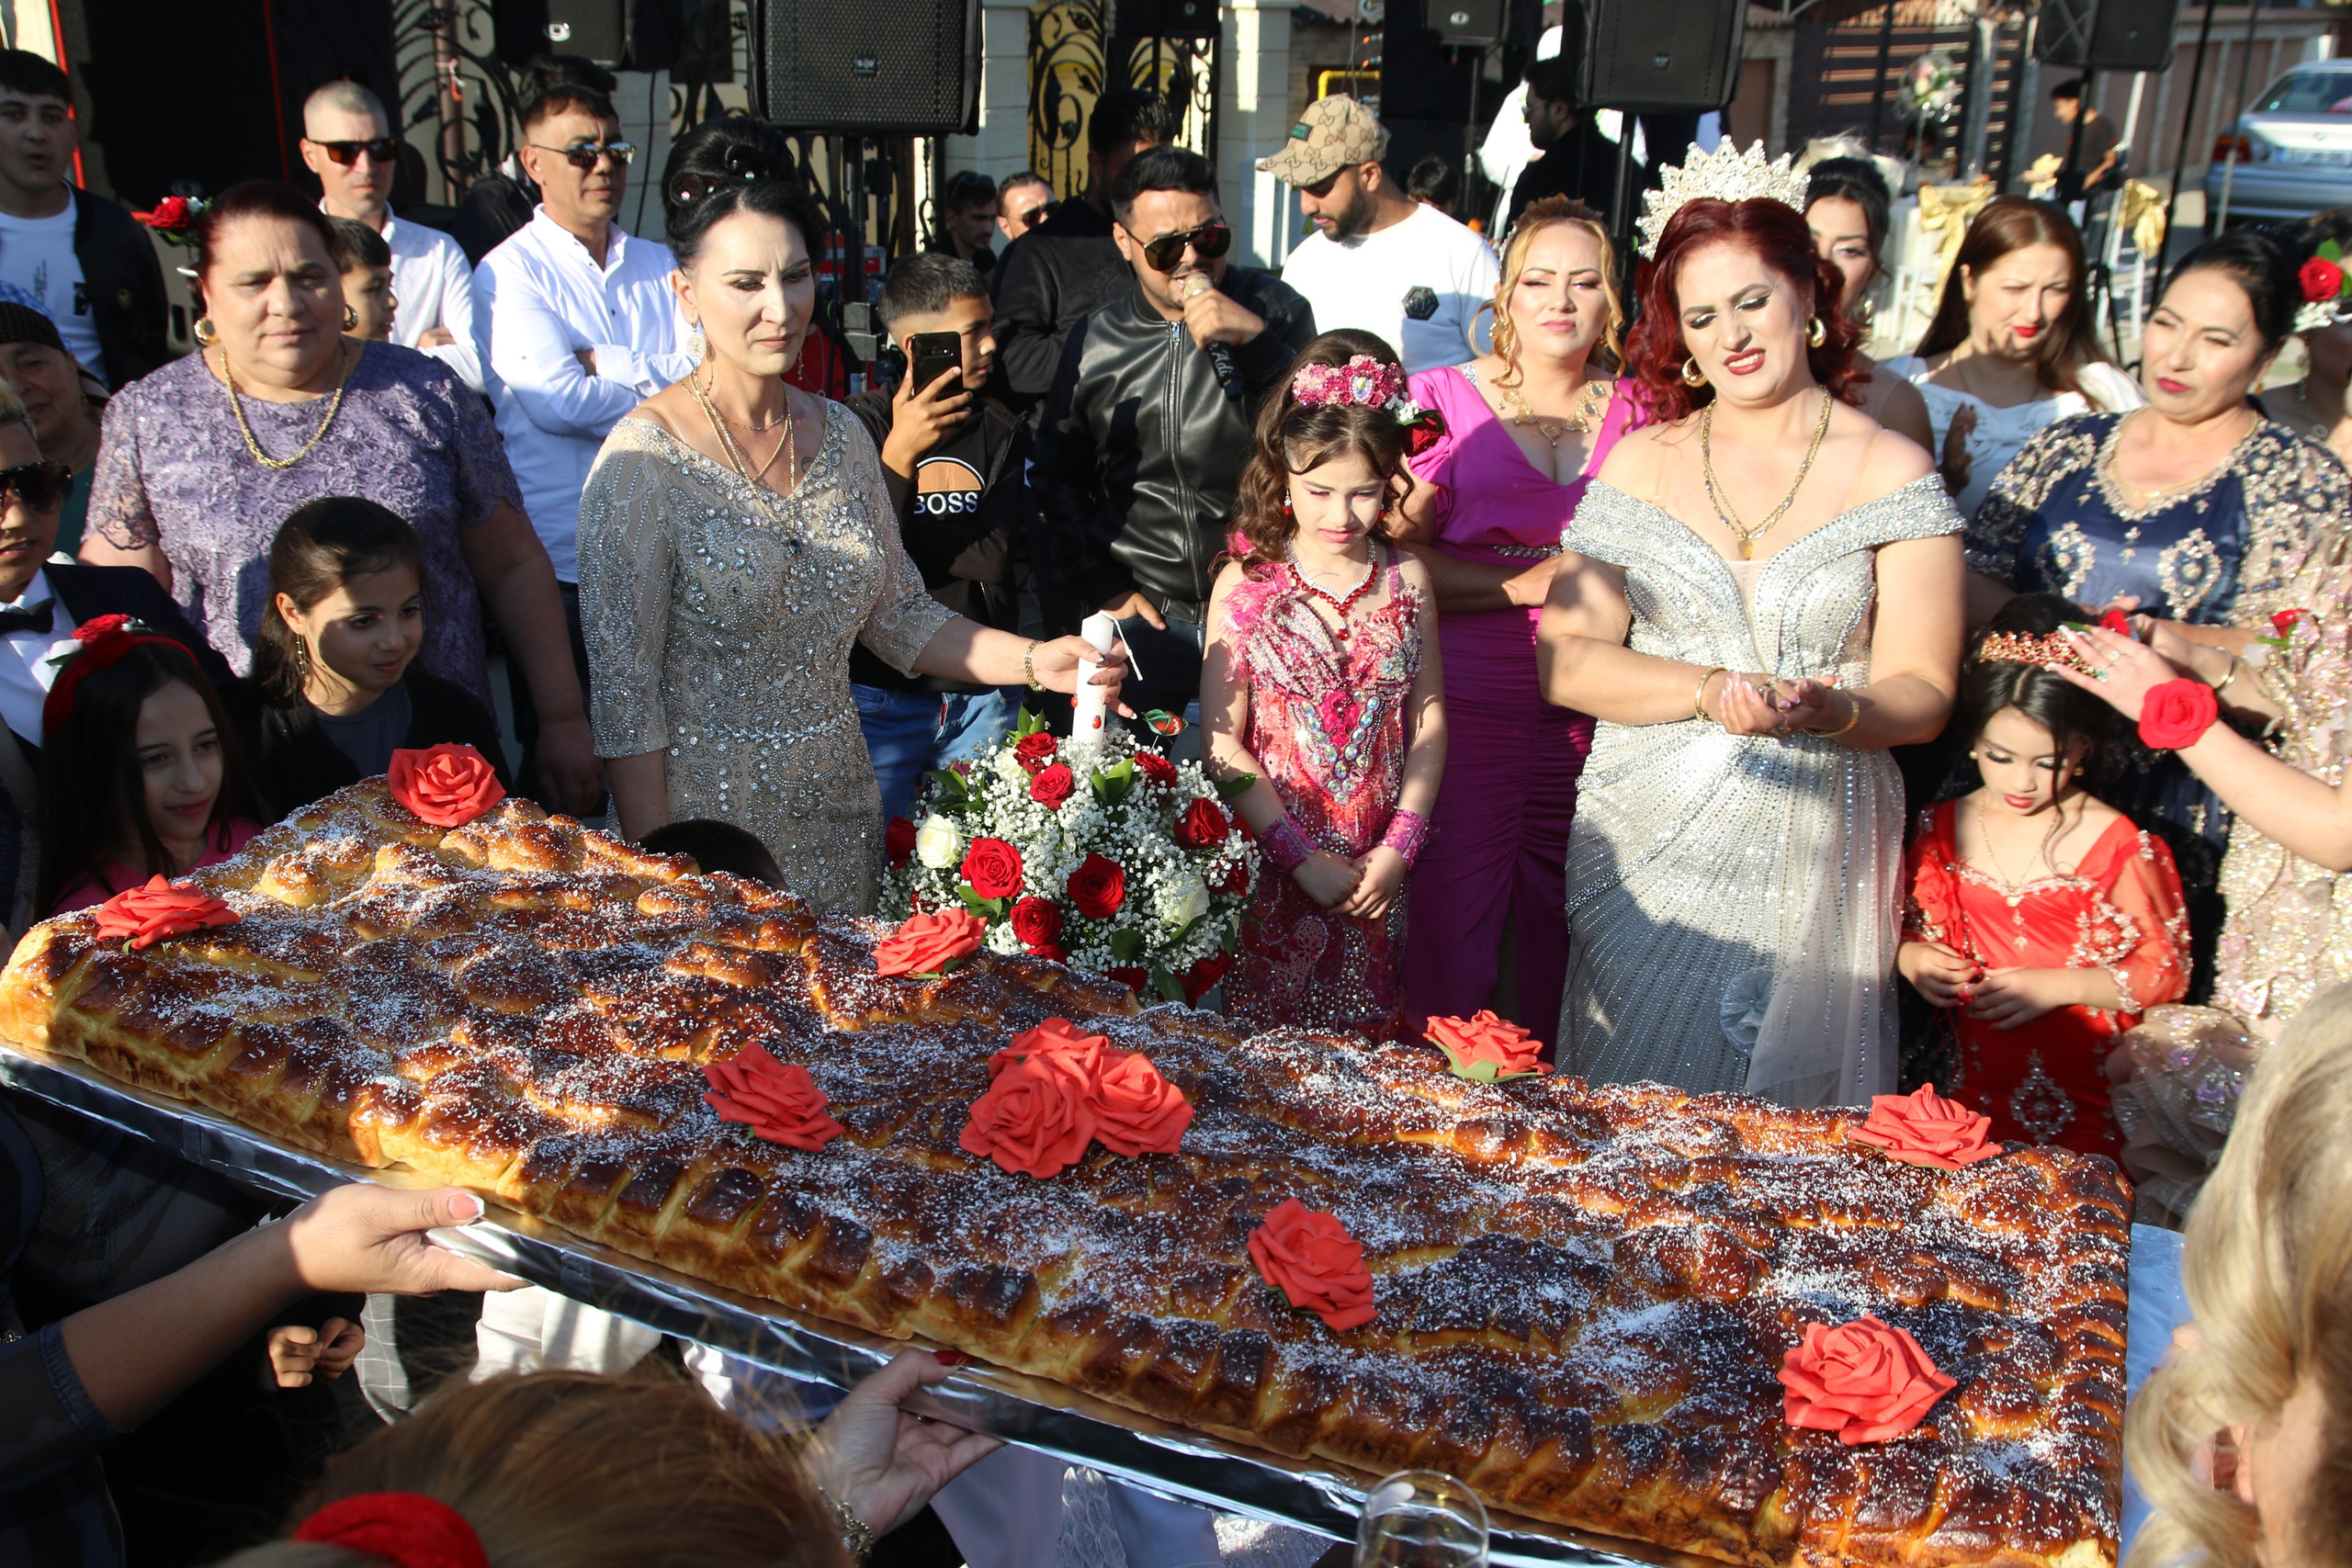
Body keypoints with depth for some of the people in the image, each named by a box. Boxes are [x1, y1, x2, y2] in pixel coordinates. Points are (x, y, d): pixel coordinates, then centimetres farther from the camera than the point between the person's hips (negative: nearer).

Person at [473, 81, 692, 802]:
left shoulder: (658, 263, 14)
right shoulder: (510, 272, -2)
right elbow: (554, 400, -17)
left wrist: (604, 363, -11)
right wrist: (664, 390, -5)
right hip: (562, 559, -4)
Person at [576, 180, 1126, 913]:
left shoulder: (841, 434, 5)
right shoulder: (645, 457, -13)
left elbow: (900, 617, 9)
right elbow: (624, 682, -13)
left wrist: (1035, 660, -6)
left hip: (839, 811, 5)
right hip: (708, 821, -5)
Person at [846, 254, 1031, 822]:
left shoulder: (1003, 431, 7)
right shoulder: (860, 426, -4)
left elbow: (998, 557, -7)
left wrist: (897, 537, -9)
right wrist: (899, 455, -21)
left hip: (985, 698, 3)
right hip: (882, 695, -3)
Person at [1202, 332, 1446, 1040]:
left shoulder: (1406, 578, 2)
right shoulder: (1244, 585, -6)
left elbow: (1429, 715, 3)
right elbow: (1223, 744, -8)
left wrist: (1399, 848, -6)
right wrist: (1302, 857, -11)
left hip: (1377, 874, 2)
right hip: (1273, 868, -2)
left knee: (1366, 1036, 11)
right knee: (1260, 1044, 5)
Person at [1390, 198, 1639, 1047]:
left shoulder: (1635, 414, 10)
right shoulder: (1444, 397, 3)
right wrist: (1526, 583, -14)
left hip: (1594, 714, 3)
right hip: (1468, 705, -3)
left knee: (1566, 926, 7)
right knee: (1452, 916, -2)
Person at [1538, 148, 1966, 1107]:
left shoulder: (1892, 474, 1)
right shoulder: (1640, 463, 6)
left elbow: (1922, 692, -3)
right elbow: (1565, 662, -2)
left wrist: (1829, 710, -24)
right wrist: (1709, 690, -16)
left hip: (1816, 864, -1)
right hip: (1647, 848, 1)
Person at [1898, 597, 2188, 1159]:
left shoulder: (2116, 845, -5)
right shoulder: (1940, 829, 7)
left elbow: (2167, 970, 0)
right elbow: (1910, 927, 22)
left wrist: (2057, 986, -10)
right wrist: (1909, 956, -1)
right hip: (1970, 1084, 3)